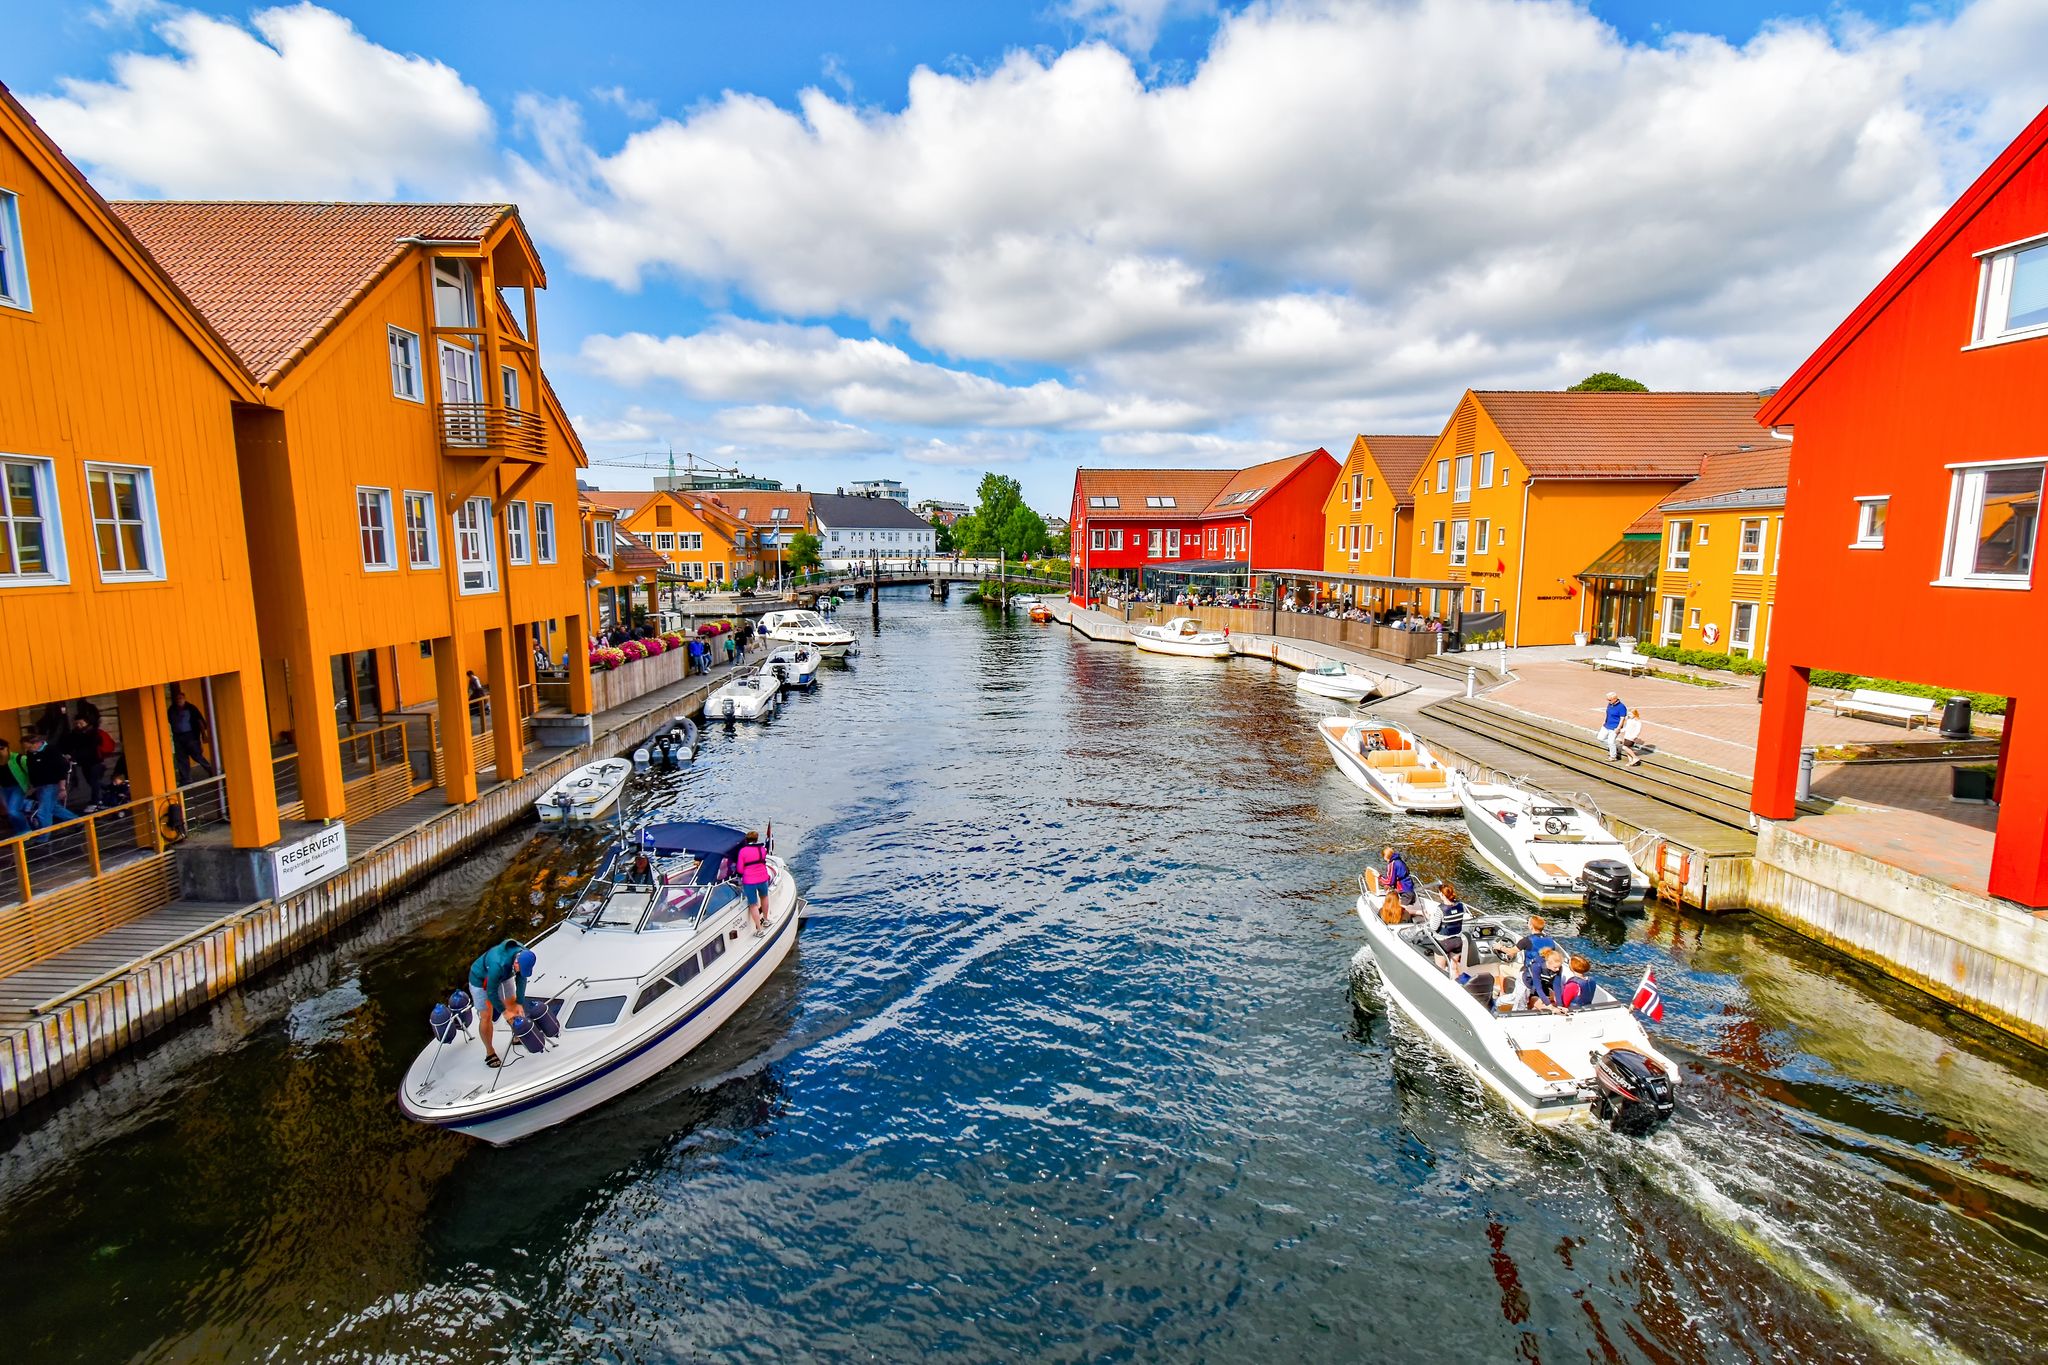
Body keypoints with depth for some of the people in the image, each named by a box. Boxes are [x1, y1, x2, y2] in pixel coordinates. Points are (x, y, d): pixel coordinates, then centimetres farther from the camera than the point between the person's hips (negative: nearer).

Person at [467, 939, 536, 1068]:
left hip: (504, 976, 6)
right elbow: (491, 992, -30)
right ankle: (489, 1052, 20)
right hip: (480, 980, -6)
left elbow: (521, 979, -14)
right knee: (486, 1017, 0)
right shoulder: (498, 965, -45)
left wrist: (520, 1003, -15)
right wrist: (504, 1011, -19)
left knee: (512, 1005, 16)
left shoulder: (524, 954, -29)